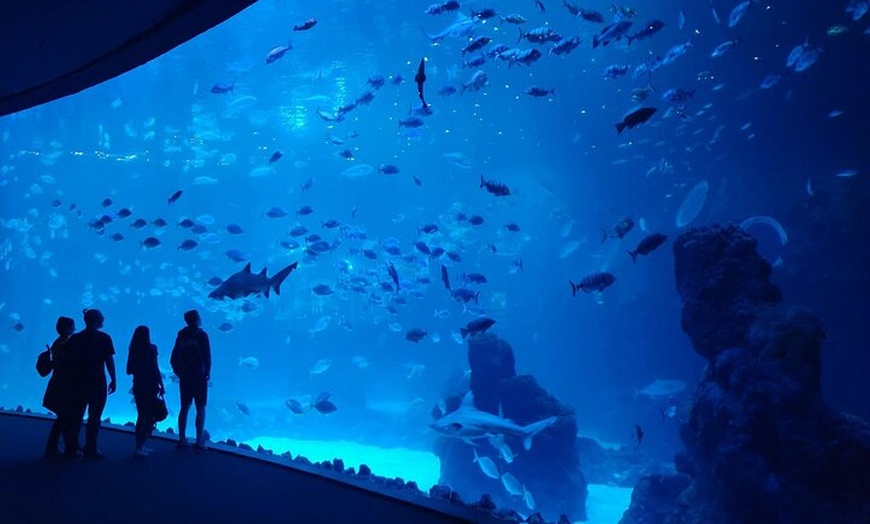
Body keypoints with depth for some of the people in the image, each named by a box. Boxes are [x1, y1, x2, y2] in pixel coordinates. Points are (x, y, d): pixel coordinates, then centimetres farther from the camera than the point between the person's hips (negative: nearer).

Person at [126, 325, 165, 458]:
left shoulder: (133, 350, 2)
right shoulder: (151, 348, -11)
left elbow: (129, 371, 6)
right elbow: (155, 369, -14)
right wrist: (161, 385, -8)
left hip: (137, 386, 5)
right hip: (150, 386, -5)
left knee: (141, 416, 16)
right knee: (150, 417, 1)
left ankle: (140, 446, 20)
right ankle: (139, 448, -6)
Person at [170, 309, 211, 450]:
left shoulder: (181, 336, 8)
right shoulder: (201, 335, -8)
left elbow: (173, 359, 8)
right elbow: (207, 355, -15)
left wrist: (179, 373, 15)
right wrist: (207, 372, -4)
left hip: (184, 378, 5)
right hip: (199, 377, -5)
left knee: (184, 408, 13)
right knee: (200, 408, 0)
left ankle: (182, 439, 16)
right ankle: (199, 441, -2)